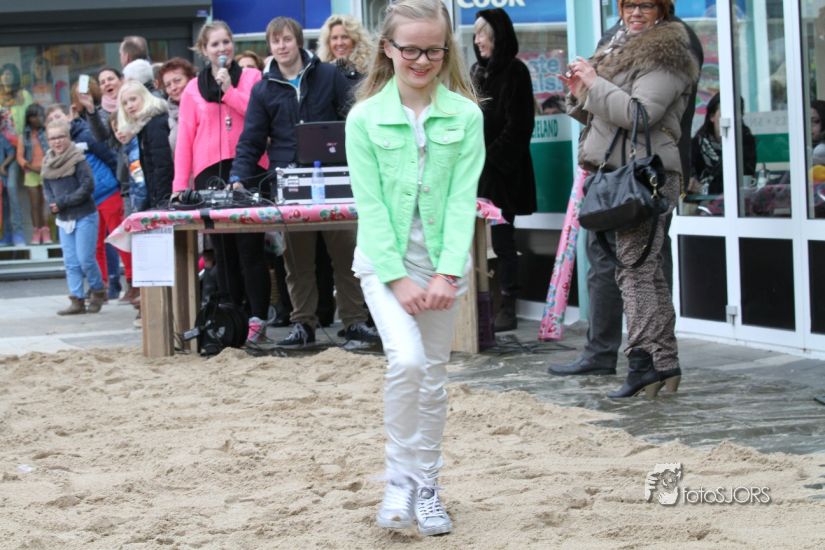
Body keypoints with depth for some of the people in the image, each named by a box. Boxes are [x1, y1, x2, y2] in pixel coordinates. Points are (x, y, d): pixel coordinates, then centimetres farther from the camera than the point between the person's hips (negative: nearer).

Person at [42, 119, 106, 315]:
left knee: (85, 259, -5)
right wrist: (52, 203, -8)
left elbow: (88, 187, -17)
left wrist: (62, 202, -17)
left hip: (84, 216, -6)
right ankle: (77, 300, 7)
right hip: (63, 218, 6)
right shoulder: (48, 162, 7)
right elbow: (47, 189, 13)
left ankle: (97, 290, 18)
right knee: (70, 261, 4)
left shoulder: (77, 159, -12)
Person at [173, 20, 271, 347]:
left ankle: (257, 320, -9)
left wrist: (230, 90, -8)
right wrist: (180, 185, 1)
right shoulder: (194, 89, 12)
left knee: (250, 248, -8)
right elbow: (185, 139, 8)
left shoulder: (252, 78, 9)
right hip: (210, 173, 2)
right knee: (223, 250, 3)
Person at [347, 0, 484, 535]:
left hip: (442, 262, 2)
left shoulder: (465, 116, -4)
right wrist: (398, 278, -15)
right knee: (407, 360, -21)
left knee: (434, 377, 8)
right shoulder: (365, 118, -7)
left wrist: (447, 273, -16)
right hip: (384, 260, -2)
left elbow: (463, 200, -7)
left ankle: (427, 487, 21)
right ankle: (399, 477, -4)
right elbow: (370, 204, -9)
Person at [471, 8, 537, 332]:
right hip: (475, 169, 6)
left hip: (501, 171, -6)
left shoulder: (514, 72, -4)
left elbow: (517, 125, -9)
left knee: (502, 239, -5)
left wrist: (489, 158, -12)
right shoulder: (477, 71, 16)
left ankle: (508, 308, -2)